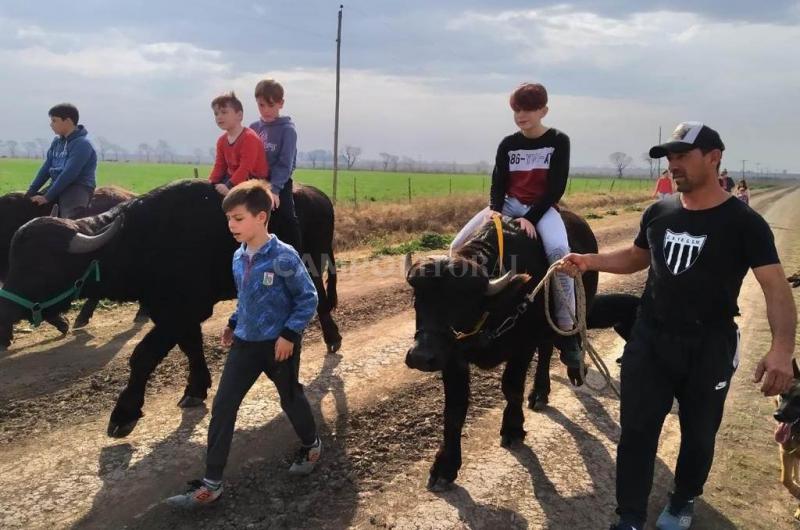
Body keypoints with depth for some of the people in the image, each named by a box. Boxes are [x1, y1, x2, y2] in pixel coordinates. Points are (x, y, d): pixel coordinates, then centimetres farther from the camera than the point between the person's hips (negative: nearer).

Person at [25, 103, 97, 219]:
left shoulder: (82, 144, -15)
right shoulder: (57, 141, 12)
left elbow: (69, 174, -20)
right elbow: (46, 168, 12)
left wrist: (47, 197, -18)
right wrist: (30, 191, 4)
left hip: (79, 188, -9)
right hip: (58, 186, 9)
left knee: (69, 220, -34)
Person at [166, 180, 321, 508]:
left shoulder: (283, 257, -20)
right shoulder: (239, 258, 2)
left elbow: (308, 299, -14)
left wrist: (289, 334, -18)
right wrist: (233, 324, 10)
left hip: (279, 344, -6)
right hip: (245, 343, 6)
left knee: (290, 398, 14)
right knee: (222, 406, 0)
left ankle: (311, 446, 44)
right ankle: (211, 483, 6)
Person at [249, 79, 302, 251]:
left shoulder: (287, 129, -7)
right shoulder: (254, 128, 9)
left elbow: (285, 163, -13)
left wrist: (274, 189, -21)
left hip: (280, 187, -5)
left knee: (288, 225, -12)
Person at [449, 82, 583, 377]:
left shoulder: (559, 141, -3)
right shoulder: (507, 145, 7)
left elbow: (556, 187, -9)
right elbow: (498, 183, 3)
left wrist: (531, 218, -21)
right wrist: (494, 210, -19)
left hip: (542, 207, -4)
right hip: (509, 205, 4)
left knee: (558, 251, -35)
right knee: (459, 245, -14)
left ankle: (567, 331, -25)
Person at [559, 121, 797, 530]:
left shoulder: (743, 223, -13)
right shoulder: (659, 212, 1)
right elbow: (636, 258, 17)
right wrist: (589, 261, -2)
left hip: (708, 349, -3)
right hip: (649, 341, 3)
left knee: (698, 435, 15)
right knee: (636, 430, 5)